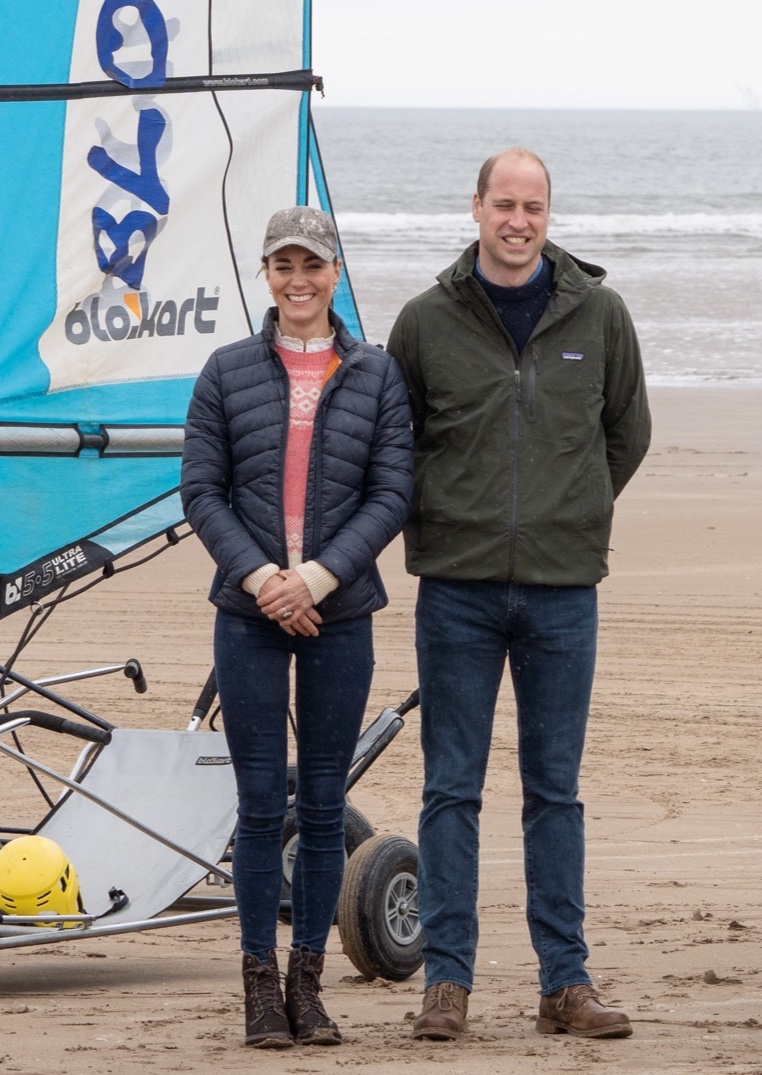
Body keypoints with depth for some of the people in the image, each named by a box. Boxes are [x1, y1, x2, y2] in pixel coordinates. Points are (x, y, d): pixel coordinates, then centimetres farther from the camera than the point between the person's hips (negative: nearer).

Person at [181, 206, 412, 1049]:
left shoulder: (377, 375, 4)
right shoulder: (228, 373, 4)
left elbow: (393, 493, 0)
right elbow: (202, 490, 2)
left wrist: (318, 576, -12)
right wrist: (258, 576, -12)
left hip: (339, 611, 0)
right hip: (248, 615, 0)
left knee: (322, 806, 4)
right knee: (260, 804, -1)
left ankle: (309, 984, 12)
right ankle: (261, 985, 6)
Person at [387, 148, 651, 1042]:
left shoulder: (596, 315, 3)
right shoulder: (427, 322, 0)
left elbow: (627, 431, 17)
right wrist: (432, 522, 9)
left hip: (562, 586, 1)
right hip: (457, 588, -1)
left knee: (556, 791, 6)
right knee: (451, 789, 1)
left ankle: (565, 984, 10)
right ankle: (447, 982, 5)